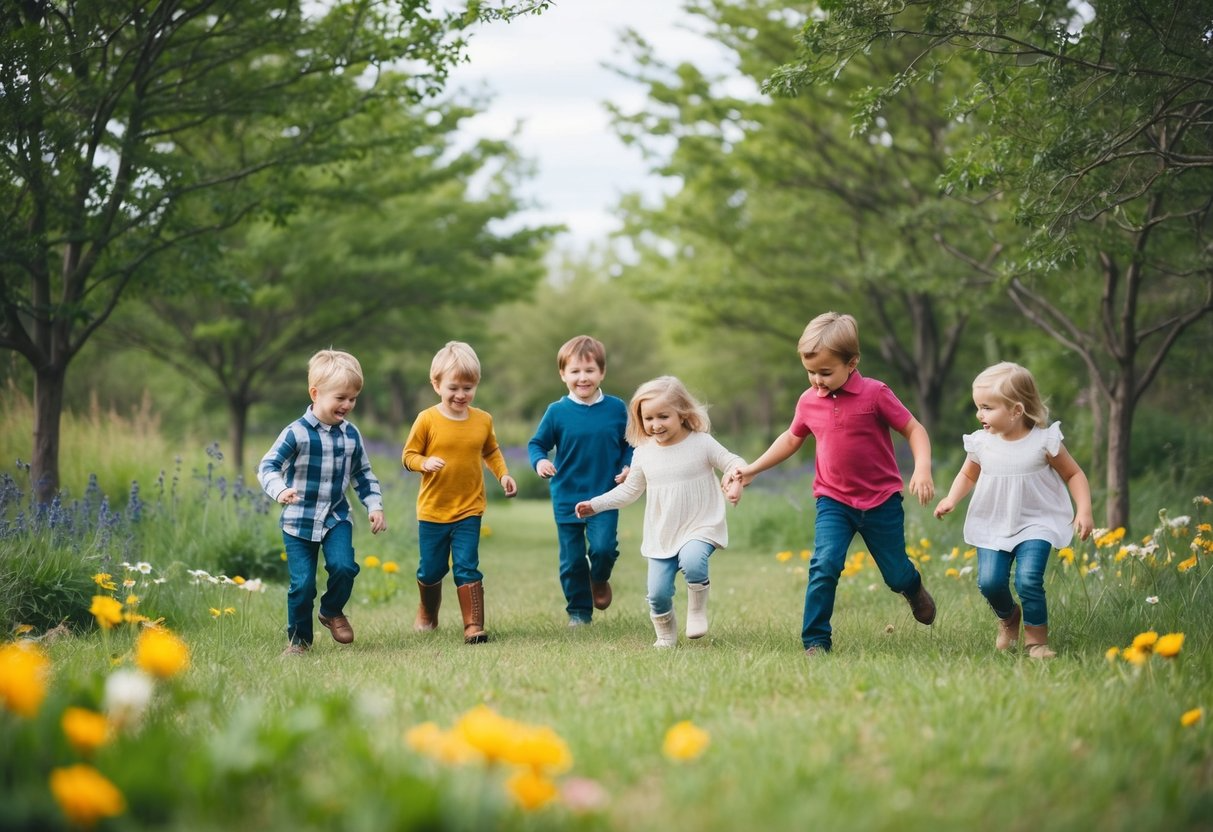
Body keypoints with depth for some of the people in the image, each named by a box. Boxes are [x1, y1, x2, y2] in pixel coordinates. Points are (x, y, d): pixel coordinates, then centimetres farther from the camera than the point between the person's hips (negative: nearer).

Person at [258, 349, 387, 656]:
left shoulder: (351, 435, 3)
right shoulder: (297, 433, -14)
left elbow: (363, 475, 15)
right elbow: (268, 466, -17)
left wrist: (374, 506, 5)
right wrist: (280, 490, -36)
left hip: (336, 518, 3)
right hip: (298, 521, -3)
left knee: (343, 566, -19)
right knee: (302, 582, -5)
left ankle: (332, 611, 11)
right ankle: (298, 638, 16)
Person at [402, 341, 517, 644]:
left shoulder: (483, 420, 0)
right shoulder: (427, 419, -9)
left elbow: (491, 451, 17)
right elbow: (408, 455, -3)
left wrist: (503, 474, 2)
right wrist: (425, 463, -24)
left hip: (469, 509, 0)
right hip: (432, 509, 0)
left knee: (467, 567, -8)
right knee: (431, 569, 13)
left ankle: (474, 625, -6)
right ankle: (428, 612, 39)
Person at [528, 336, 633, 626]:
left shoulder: (616, 408, -1)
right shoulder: (557, 412, -5)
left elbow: (629, 444, 9)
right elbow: (537, 443, 3)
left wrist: (627, 467, -7)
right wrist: (540, 461, -18)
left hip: (605, 496, 0)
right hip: (566, 498, 0)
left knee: (603, 548, -16)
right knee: (572, 559, 6)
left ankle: (599, 580, 17)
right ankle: (579, 610, 23)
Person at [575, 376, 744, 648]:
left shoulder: (702, 443, -8)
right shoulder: (643, 453, 2)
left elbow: (733, 463, -4)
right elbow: (629, 490, 14)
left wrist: (736, 481, -27)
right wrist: (595, 504, 9)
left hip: (700, 527, -4)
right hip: (661, 536, 4)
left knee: (692, 561, -34)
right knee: (658, 593, -4)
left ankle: (697, 609, -8)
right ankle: (666, 636, 23)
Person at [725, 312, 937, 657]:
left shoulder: (875, 394, -14)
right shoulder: (808, 401, -2)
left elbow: (914, 429, -9)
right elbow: (792, 438, 17)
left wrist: (922, 468, -25)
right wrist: (753, 469, 16)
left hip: (881, 500, -2)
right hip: (833, 501, 2)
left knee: (896, 574, 11)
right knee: (824, 565, -20)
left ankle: (914, 589, 49)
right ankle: (815, 641, -11)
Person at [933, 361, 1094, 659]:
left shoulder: (1044, 441, -12)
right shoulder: (981, 443, -5)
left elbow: (1074, 475, -1)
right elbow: (968, 475, 13)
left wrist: (1084, 511, -11)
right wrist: (952, 499, -5)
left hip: (1035, 525, -3)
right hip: (992, 525, 3)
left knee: (1028, 579, -20)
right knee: (990, 581, -9)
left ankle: (1036, 638, 0)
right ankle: (1008, 617, 24)